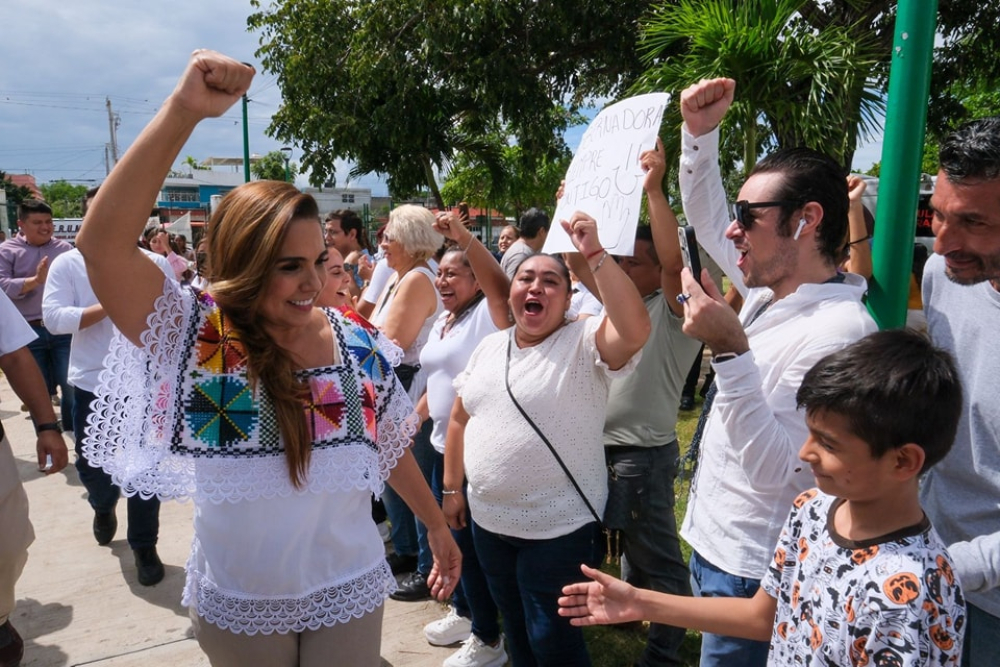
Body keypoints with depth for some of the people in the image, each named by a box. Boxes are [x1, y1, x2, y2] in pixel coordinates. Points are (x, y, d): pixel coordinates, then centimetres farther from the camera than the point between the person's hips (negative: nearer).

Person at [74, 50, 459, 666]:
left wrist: (437, 526, 14)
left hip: (348, 594, 1)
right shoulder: (195, 334, -16)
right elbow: (102, 242, -31)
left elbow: (391, 447, 5)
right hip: (236, 605, 0)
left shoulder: (359, 344, -8)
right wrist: (184, 110, -37)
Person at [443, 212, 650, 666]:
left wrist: (595, 254, -36)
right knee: (515, 628, 24)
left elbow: (635, 328, -35)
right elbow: (460, 418, 12)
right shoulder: (489, 346, 5)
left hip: (558, 528, -6)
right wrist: (453, 488, 13)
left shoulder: (585, 342, -13)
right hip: (487, 521, 6)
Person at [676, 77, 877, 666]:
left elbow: (778, 473, -28)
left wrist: (731, 351, -34)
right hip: (714, 542, 8)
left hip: (751, 573, -8)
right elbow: (705, 220, 15)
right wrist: (700, 132, 4)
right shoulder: (771, 291, 1)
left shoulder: (838, 333, -25)